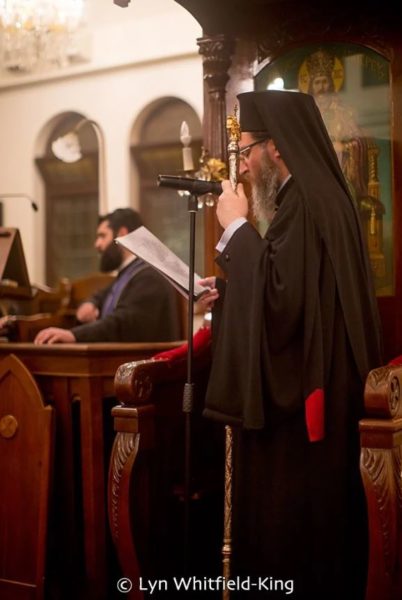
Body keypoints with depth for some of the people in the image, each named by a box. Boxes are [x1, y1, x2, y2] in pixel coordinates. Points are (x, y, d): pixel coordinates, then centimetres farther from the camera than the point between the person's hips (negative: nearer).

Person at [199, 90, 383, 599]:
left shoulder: (307, 202, -18)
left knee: (290, 518, -1)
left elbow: (281, 296, -25)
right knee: (302, 522, 17)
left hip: (298, 395, -11)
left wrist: (237, 229, -15)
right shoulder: (312, 196, 15)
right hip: (305, 388, 11)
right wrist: (229, 290, 11)